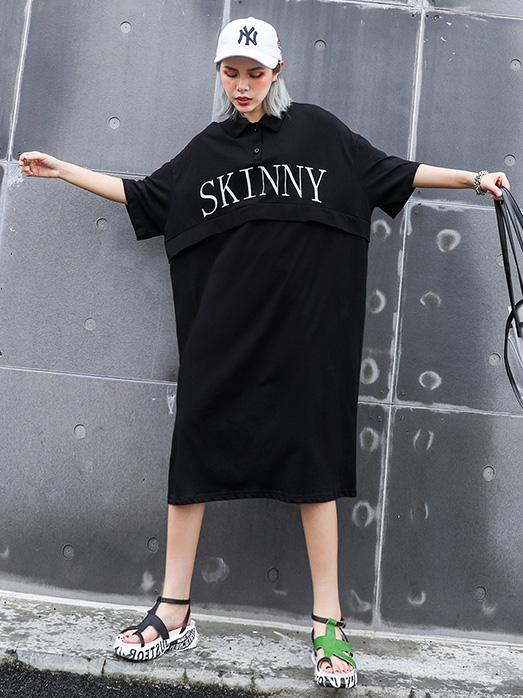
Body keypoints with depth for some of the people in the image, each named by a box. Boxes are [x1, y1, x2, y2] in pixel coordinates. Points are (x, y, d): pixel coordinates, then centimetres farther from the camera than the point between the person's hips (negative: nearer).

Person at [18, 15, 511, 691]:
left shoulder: (317, 128, 8)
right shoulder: (207, 147, 14)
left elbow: (389, 172, 12)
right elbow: (144, 194, 20)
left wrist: (473, 178, 11)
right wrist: (62, 169, 22)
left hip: (304, 326, -2)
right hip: (222, 330, 2)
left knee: (313, 457, 0)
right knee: (192, 452, 1)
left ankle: (327, 622, 12)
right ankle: (174, 613, 15)